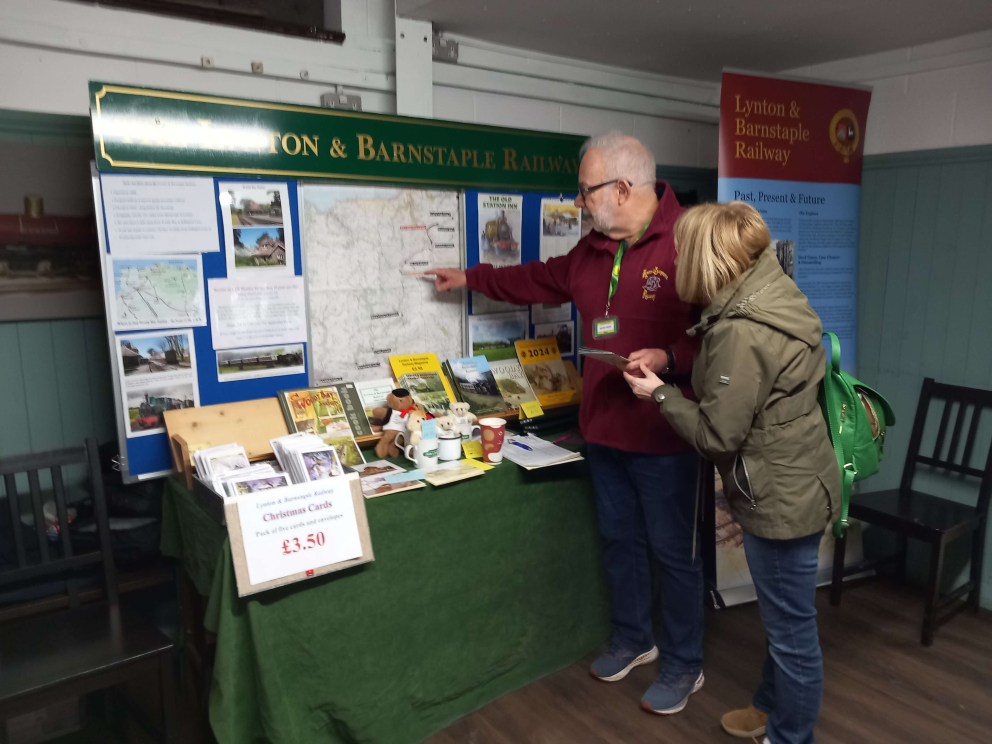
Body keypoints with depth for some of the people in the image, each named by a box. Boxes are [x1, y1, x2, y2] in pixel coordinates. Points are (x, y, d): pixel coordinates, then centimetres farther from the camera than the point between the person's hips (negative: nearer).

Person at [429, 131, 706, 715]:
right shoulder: (593, 250, 10)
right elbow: (542, 279, 25)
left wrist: (669, 358, -30)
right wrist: (470, 279, 30)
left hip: (663, 434, -7)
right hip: (605, 427, 8)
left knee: (672, 551, 8)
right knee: (620, 541, 20)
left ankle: (684, 665, 30)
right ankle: (633, 639, 41)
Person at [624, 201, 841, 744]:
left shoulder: (742, 333, -27)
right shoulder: (769, 296, 3)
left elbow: (716, 434, -21)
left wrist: (659, 393, -9)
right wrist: (671, 367, 4)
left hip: (782, 500, -10)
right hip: (790, 488, 10)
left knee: (792, 630, 10)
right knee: (783, 620, 27)